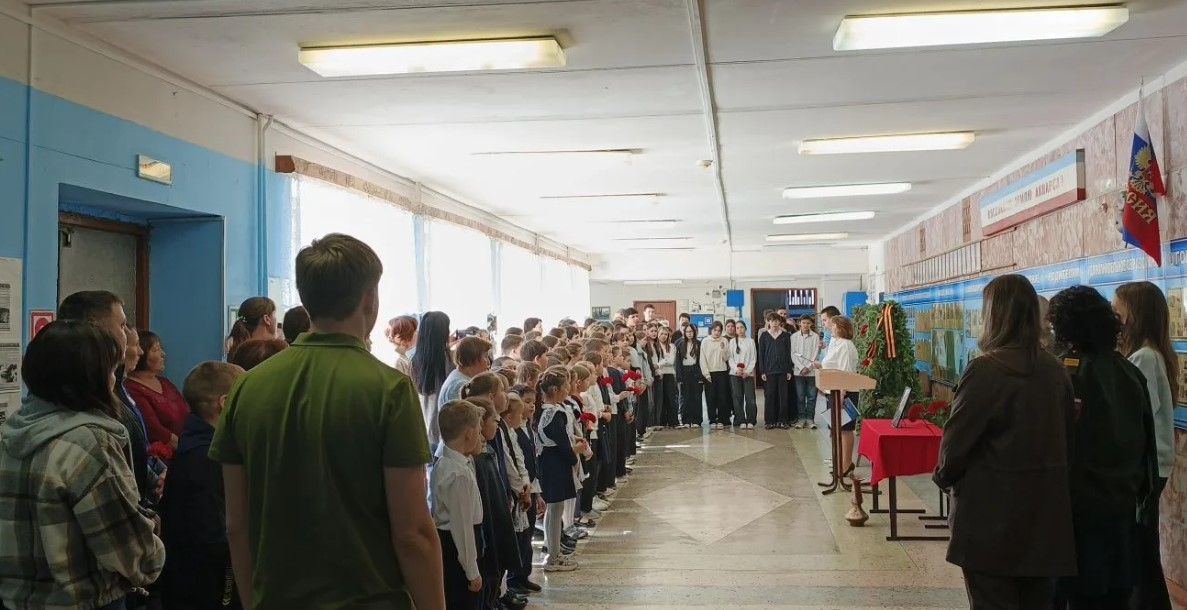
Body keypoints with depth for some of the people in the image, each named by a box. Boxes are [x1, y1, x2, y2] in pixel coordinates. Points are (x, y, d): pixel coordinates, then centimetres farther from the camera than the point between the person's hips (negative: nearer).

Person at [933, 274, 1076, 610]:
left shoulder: (985, 370, -17)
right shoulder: (1056, 371, 3)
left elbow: (957, 440, -14)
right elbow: (1066, 438, 10)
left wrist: (943, 476, 5)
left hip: (994, 514, -6)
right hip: (1045, 511, 6)